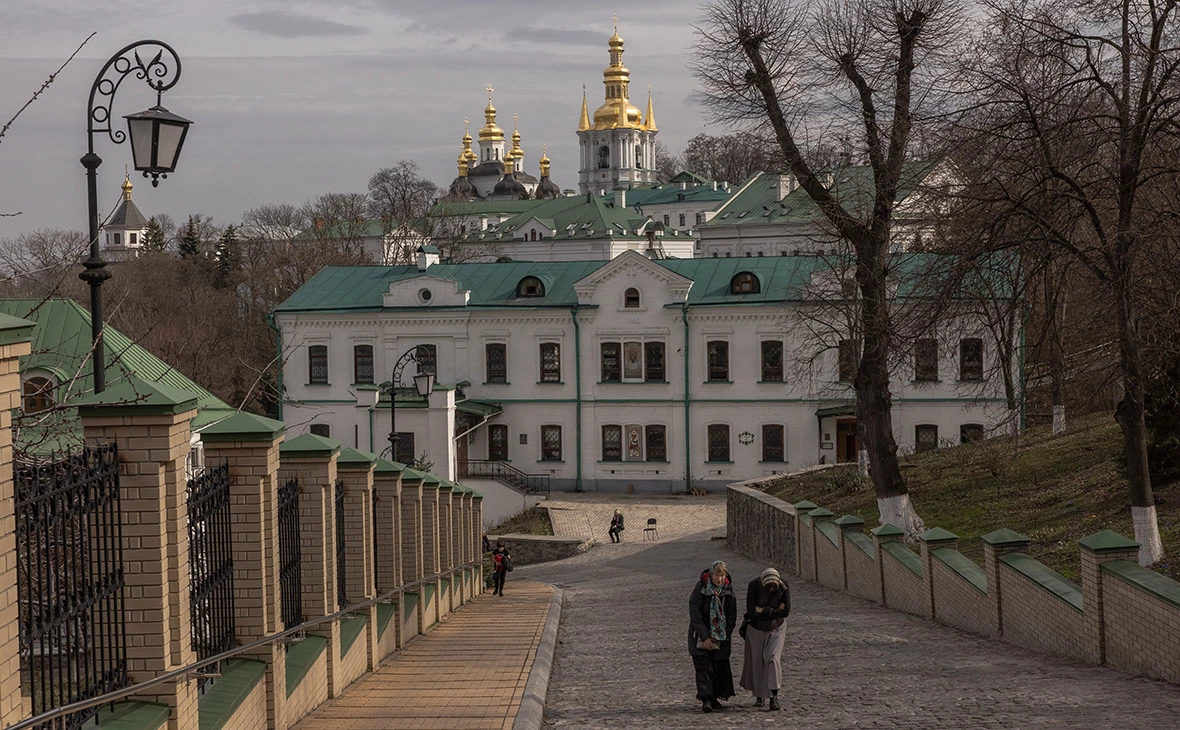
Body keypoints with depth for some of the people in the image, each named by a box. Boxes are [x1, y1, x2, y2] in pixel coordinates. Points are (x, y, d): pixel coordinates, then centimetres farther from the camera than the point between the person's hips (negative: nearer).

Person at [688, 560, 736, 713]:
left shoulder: (728, 590, -2)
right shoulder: (700, 588, -13)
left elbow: (732, 615, 4)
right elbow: (695, 615, -14)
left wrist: (726, 635, -5)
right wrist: (705, 637, -17)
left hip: (721, 636, 4)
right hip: (701, 635, -4)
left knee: (720, 667, 4)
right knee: (704, 666, -11)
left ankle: (714, 698, 15)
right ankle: (705, 700, -16)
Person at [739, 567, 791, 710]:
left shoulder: (784, 587, -20)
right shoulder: (754, 586, -23)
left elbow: (786, 612, -21)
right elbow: (751, 611, -26)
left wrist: (763, 610, -23)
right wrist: (774, 611, -23)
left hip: (776, 629, 0)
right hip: (756, 629, 1)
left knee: (772, 659, -16)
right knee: (756, 662, 9)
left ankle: (774, 698, -18)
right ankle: (759, 695, 29)